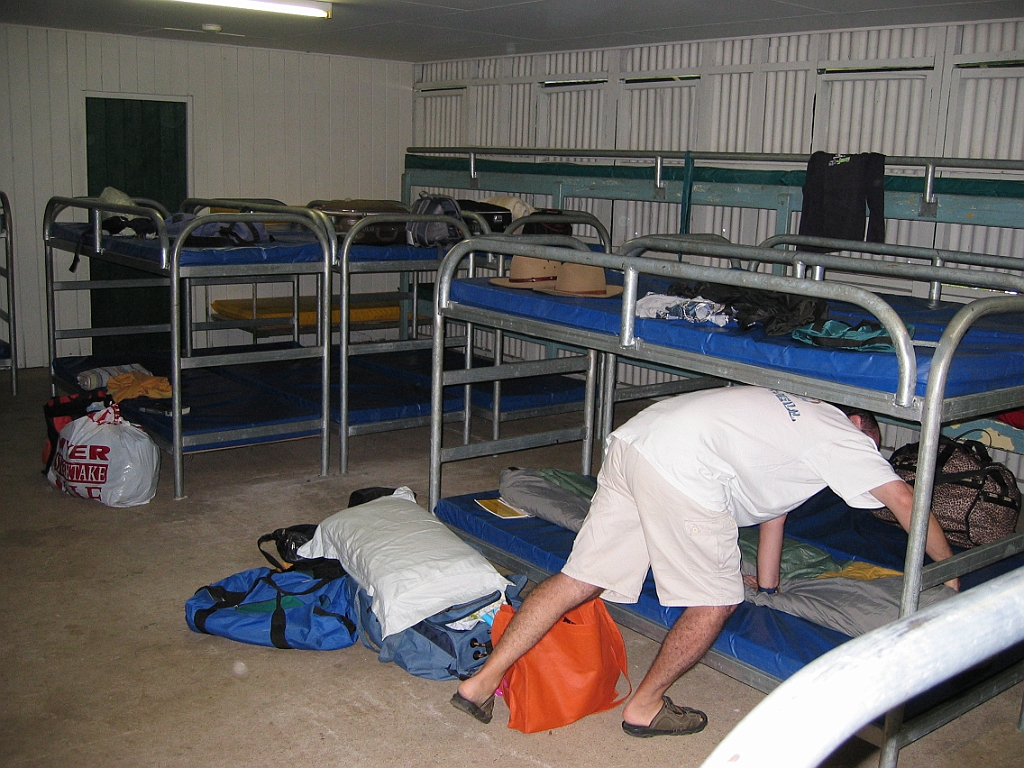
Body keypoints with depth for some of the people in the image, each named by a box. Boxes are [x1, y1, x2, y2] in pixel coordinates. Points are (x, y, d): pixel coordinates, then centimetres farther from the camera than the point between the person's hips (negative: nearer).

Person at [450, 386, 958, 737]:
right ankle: (645, 706, 19)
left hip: (633, 439, 9)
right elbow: (904, 499, 9)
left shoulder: (798, 421, 36)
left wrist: (768, 586, 51)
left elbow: (771, 505, 43)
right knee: (716, 600, 7)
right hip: (682, 467, -9)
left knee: (580, 580, 8)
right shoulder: (844, 435, 13)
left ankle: (481, 682, 7)